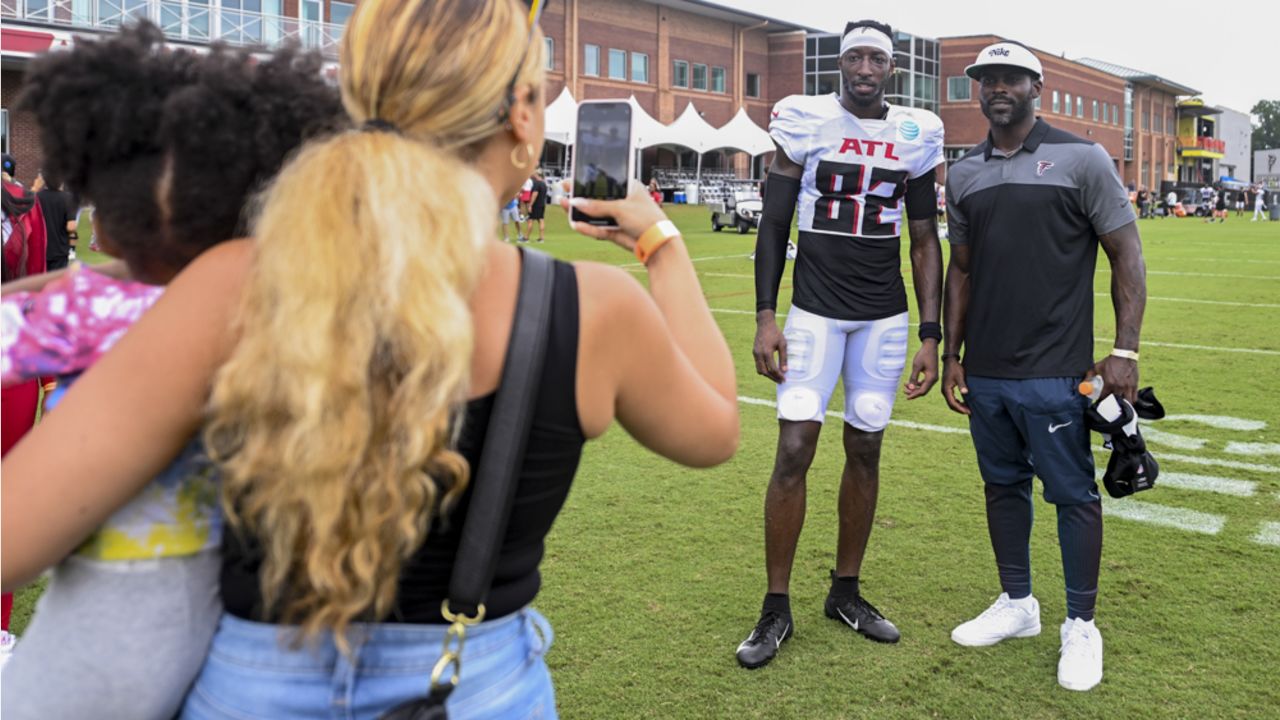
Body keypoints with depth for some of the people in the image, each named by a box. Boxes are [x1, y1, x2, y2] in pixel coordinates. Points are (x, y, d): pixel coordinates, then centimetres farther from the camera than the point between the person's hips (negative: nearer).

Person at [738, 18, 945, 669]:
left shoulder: (915, 137, 5)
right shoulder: (806, 122, -2)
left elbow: (925, 243, 8)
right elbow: (774, 226, 0)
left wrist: (931, 335, 2)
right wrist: (765, 317, -8)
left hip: (885, 317, 3)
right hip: (815, 311, -3)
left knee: (865, 450, 8)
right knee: (794, 450, -8)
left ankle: (846, 593, 24)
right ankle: (776, 608, 5)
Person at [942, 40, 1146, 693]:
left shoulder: (1080, 160, -3)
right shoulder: (963, 175, 10)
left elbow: (1126, 255, -3)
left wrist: (1125, 351, -10)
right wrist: (951, 354, 11)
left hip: (1054, 370, -5)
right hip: (985, 371, 5)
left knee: (1073, 493, 2)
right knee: (1003, 485, 14)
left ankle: (1081, 627, 17)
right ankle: (1017, 604, 29)